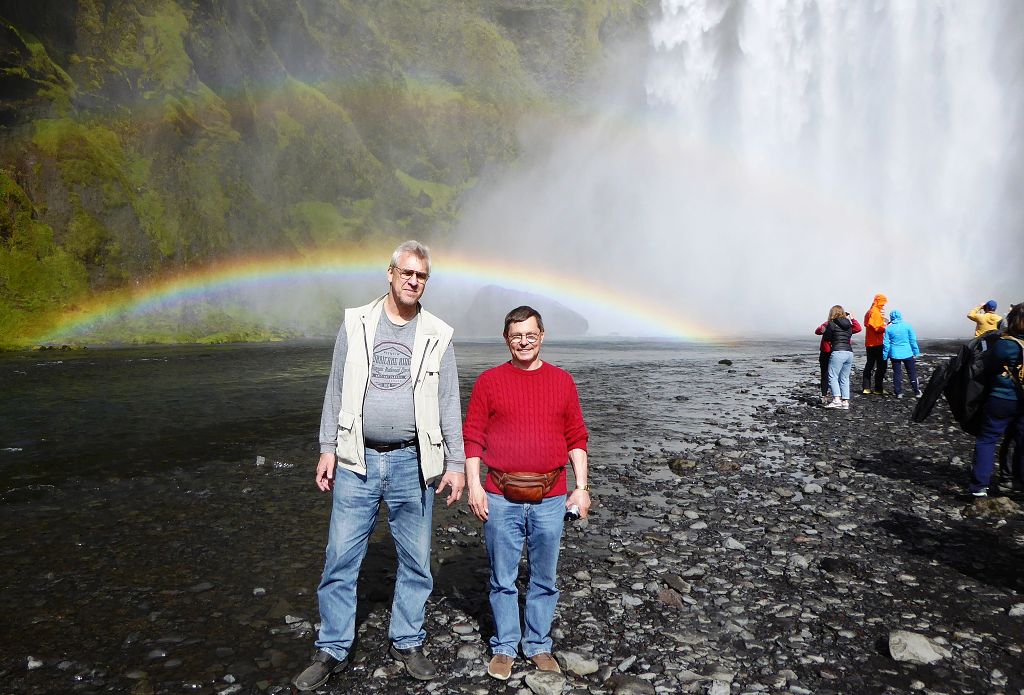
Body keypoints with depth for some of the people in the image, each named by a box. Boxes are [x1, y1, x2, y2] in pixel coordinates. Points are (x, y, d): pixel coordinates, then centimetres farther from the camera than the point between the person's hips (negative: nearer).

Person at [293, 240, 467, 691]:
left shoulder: (437, 335, 3)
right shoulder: (356, 324, 4)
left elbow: (449, 404, 3)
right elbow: (336, 390, 6)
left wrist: (456, 463, -1)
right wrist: (328, 448, 1)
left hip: (413, 463, 0)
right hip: (358, 460, 0)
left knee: (415, 562, 9)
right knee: (341, 559, 4)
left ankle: (407, 644, 28)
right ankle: (332, 651, 20)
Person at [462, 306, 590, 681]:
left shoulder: (562, 381, 6)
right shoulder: (489, 381, 1)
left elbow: (576, 437, 8)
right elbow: (472, 436, 2)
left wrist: (582, 486, 3)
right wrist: (474, 485, -5)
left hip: (549, 499, 1)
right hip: (501, 499, -1)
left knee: (544, 579, 12)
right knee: (503, 579, 10)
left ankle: (538, 646, 29)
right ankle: (504, 647, 26)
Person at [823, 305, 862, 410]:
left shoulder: (832, 324, -2)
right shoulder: (849, 325, 14)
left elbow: (827, 338, 2)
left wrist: (825, 328, 19)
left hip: (838, 352, -6)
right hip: (850, 353, 6)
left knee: (833, 377, -4)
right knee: (845, 378, 11)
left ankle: (836, 399, -17)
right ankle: (845, 402, 9)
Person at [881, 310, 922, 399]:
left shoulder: (888, 328, -5)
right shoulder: (907, 326, -5)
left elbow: (886, 343, -2)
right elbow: (913, 340, 0)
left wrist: (885, 356, 6)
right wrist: (916, 351, 10)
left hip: (894, 354, 0)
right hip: (907, 353, 0)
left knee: (897, 373, 7)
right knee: (912, 372, 11)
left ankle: (898, 392, 6)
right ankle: (916, 392, 17)